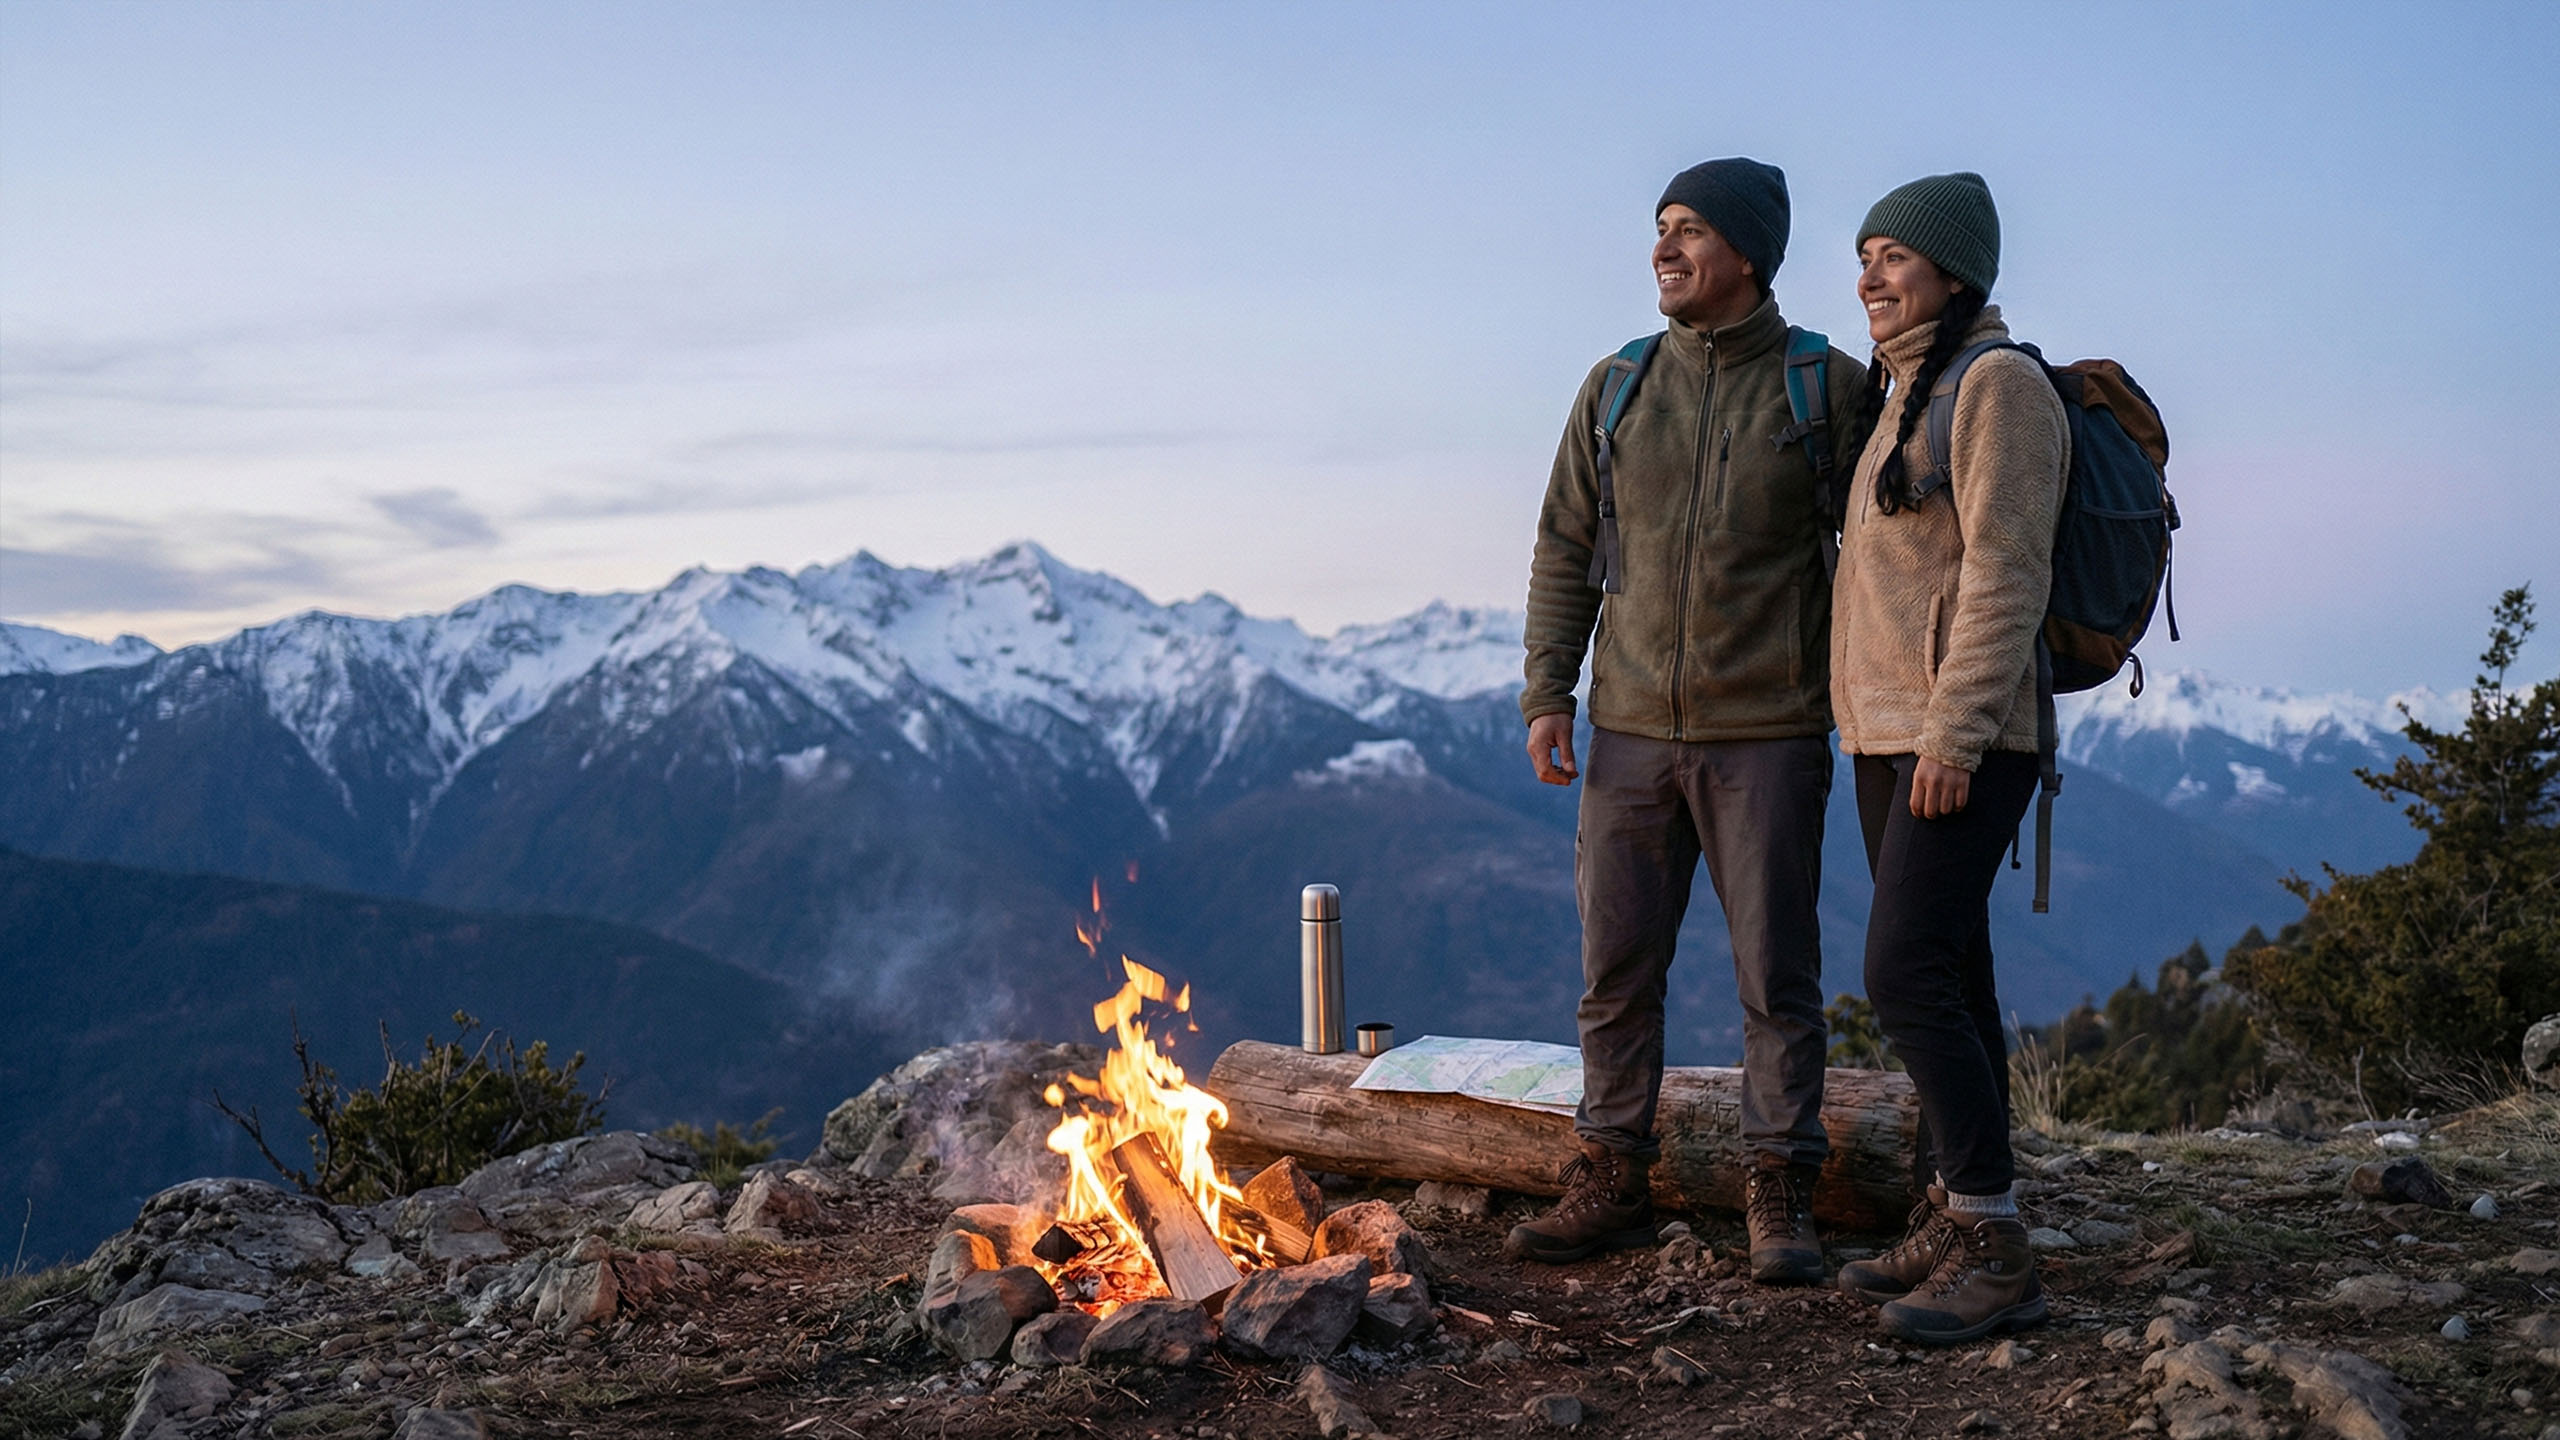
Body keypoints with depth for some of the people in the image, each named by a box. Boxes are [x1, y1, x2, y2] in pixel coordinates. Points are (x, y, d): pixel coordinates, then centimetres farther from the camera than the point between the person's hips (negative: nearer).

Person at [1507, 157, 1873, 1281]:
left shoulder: (1832, 389, -2)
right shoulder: (1618, 385, 7)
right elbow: (1565, 547, 11)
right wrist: (1547, 693, 3)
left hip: (1768, 735, -3)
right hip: (1631, 733, 3)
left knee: (1777, 976, 2)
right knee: (1615, 969, 7)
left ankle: (1781, 1197, 13)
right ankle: (1611, 1182, 19)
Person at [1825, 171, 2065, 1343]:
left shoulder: (1998, 384, -11)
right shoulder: (1907, 395, 18)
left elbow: (2008, 572, -19)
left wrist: (1954, 732, -24)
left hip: (1962, 737, -10)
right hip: (1888, 734, 10)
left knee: (1906, 978, -15)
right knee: (1947, 982, 10)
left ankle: (1996, 1254, -9)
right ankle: (1955, 1226, 16)